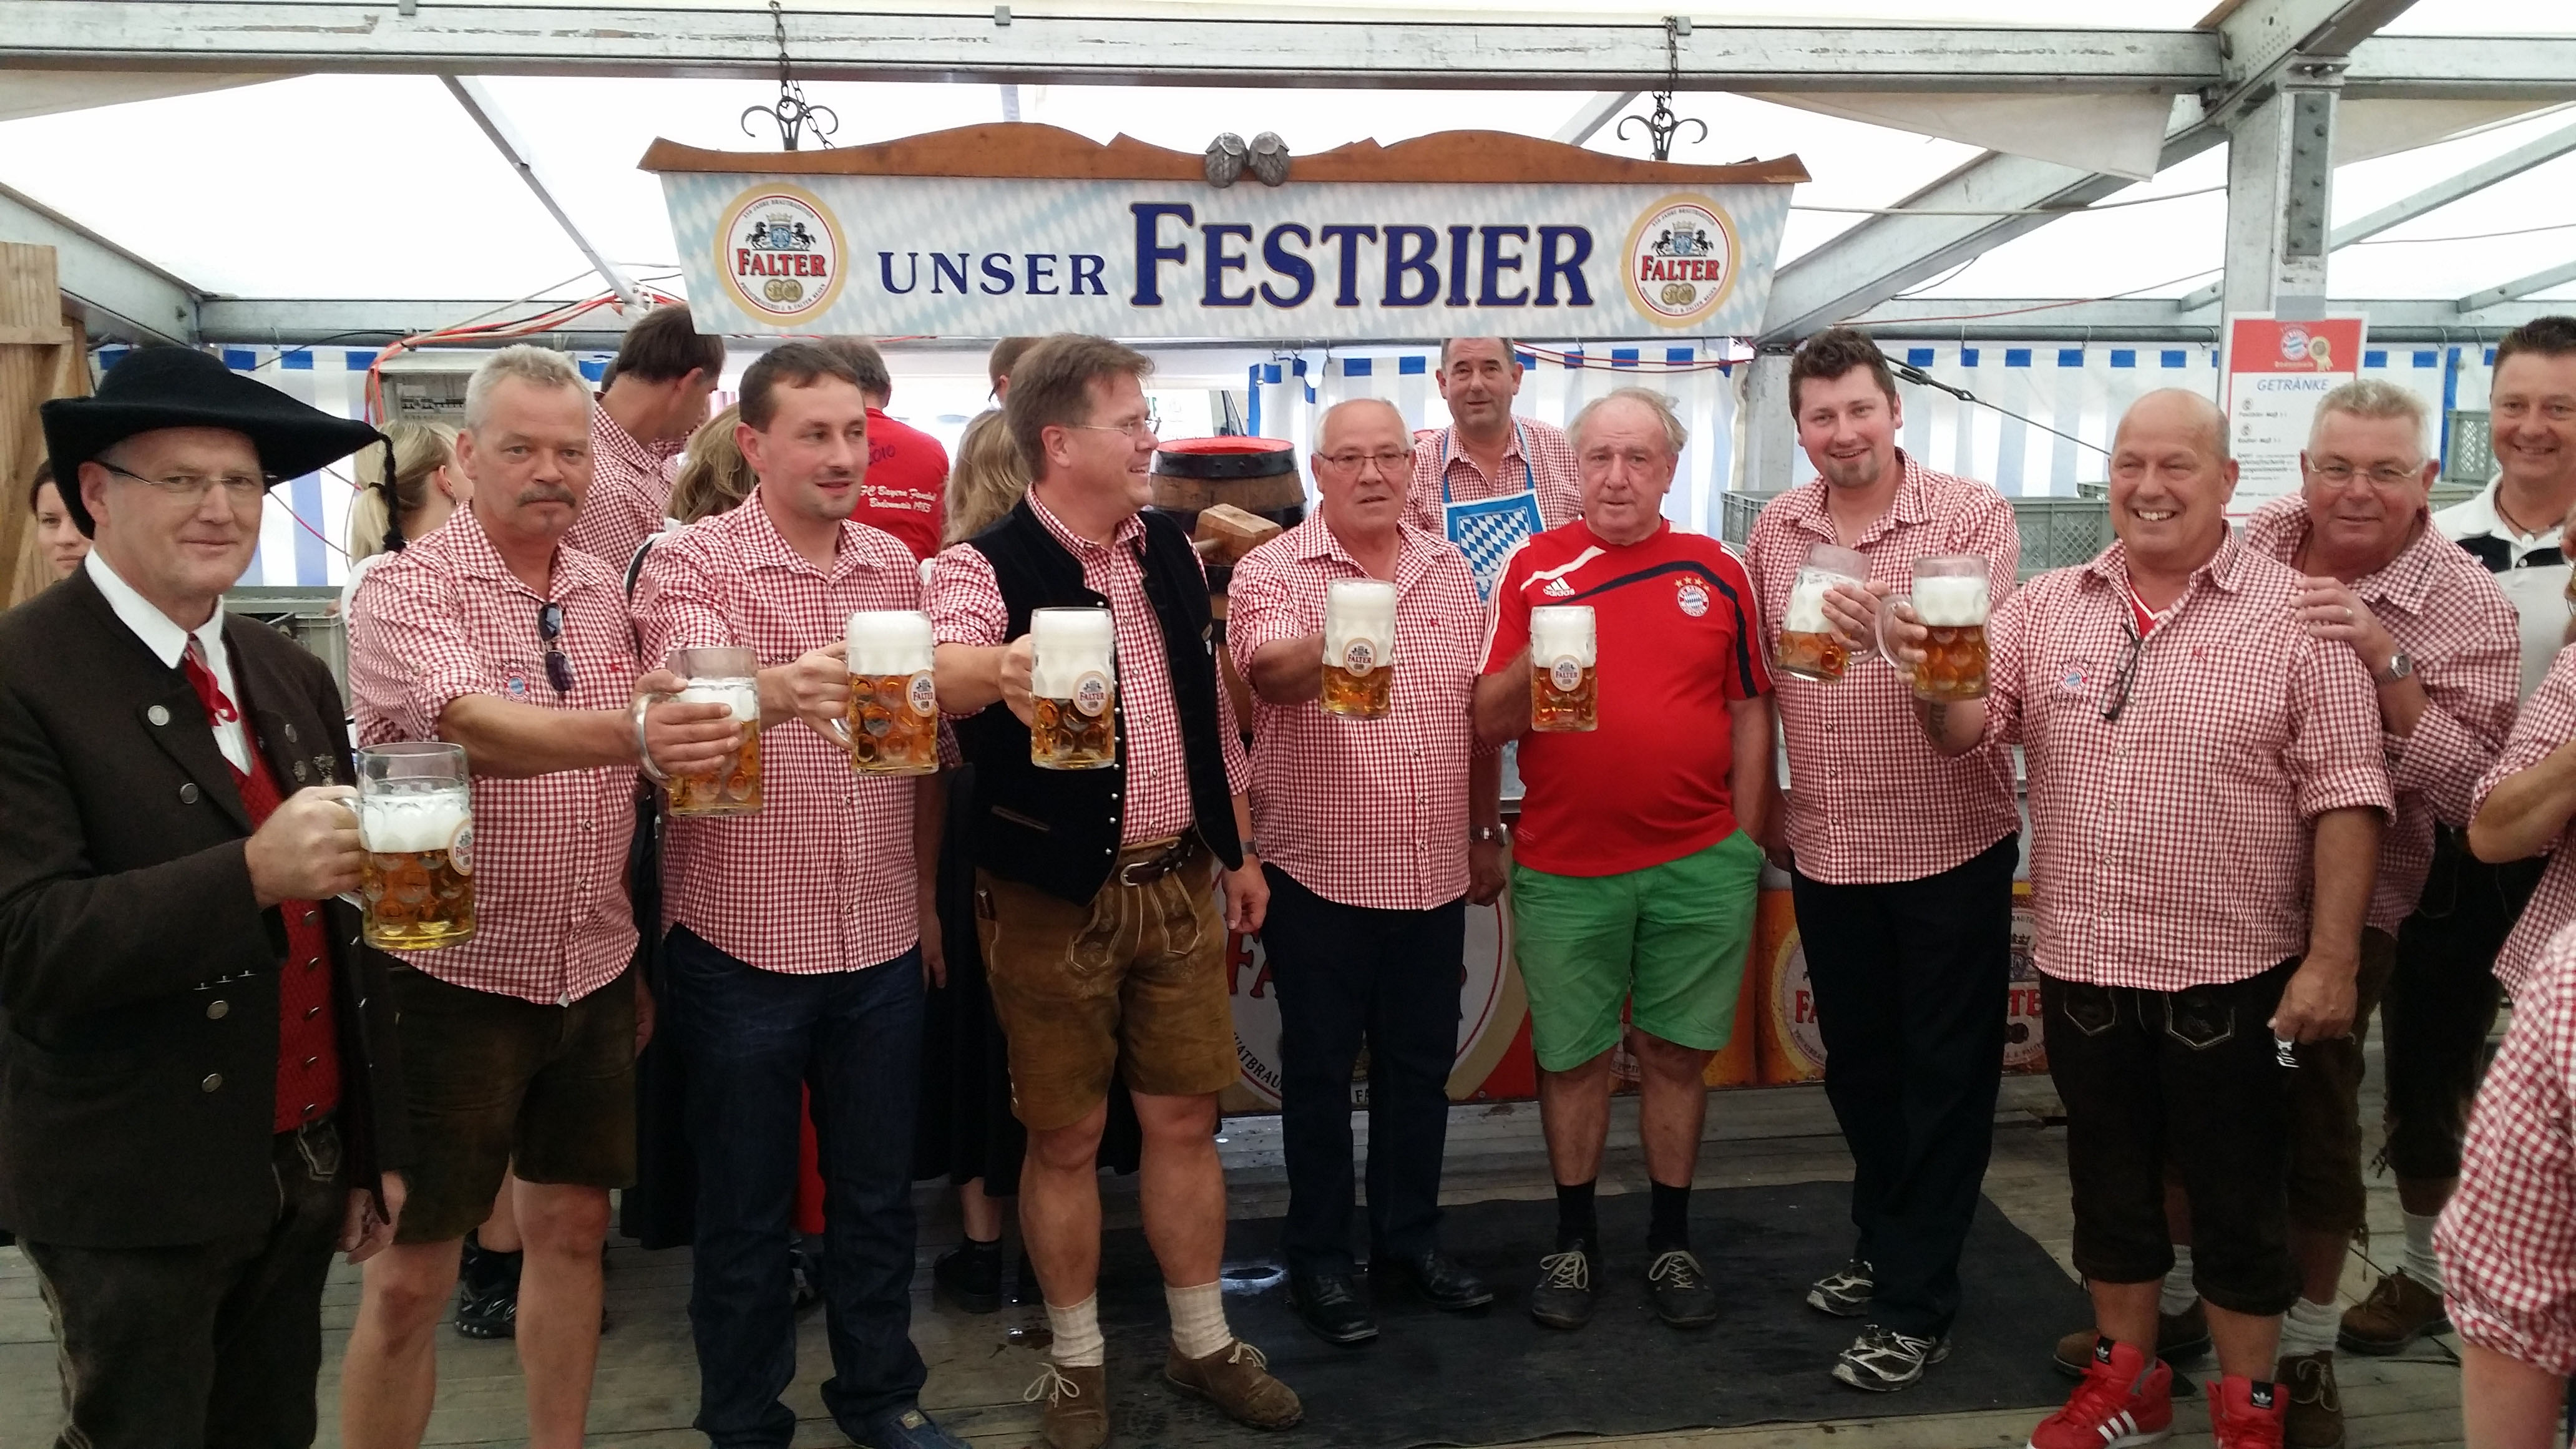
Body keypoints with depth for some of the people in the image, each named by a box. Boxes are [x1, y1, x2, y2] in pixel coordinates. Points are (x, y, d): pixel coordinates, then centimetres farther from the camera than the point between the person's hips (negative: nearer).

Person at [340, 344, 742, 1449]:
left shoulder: (605, 594, 6)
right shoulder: (409, 593, -11)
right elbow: (477, 727, -31)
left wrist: (634, 954, 12)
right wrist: (630, 733, -49)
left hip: (593, 974, 5)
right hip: (456, 976, -5)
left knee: (573, 1228, 15)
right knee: (411, 1278, 4)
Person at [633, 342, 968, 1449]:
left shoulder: (895, 565, 6)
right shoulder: (693, 562, -9)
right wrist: (781, 690, -50)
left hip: (884, 941, 4)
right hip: (744, 941, -4)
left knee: (877, 1191, 17)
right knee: (746, 1204, 12)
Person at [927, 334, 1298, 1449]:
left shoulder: (1168, 549, 7)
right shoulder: (989, 565, -12)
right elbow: (944, 668, -34)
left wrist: (1237, 847, 16)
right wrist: (999, 670, -57)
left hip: (1179, 885, 5)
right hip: (1054, 897, -5)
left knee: (1184, 1118, 13)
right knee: (1067, 1137, 8)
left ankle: (1203, 1342, 31)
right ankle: (1076, 1359, 28)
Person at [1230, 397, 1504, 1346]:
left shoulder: (1449, 572, 8)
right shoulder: (1273, 571, -8)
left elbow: (1481, 710, 14)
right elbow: (1264, 669, -28)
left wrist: (1488, 831, 15)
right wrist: (1325, 648, -50)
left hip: (1434, 874, 5)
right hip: (1319, 874, -4)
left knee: (1420, 1064, 15)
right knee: (1320, 1071, 8)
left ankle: (1409, 1239, 32)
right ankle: (1318, 1259, 23)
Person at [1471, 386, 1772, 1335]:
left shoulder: (1716, 573, 5)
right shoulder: (1532, 568, 2)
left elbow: (1749, 714, 9)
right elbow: (1488, 722, -1)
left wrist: (1743, 843, 6)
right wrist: (1536, 660, -20)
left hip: (1698, 864, 1)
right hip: (1565, 867, -1)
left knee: (1676, 1053, 10)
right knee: (1572, 1058, 9)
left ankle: (1671, 1241, 27)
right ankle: (1574, 1241, 27)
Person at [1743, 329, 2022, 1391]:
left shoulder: (1972, 516, -9)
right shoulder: (1775, 531, 4)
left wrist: (1894, 634, -38)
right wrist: (1764, 801, 11)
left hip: (1949, 847, -4)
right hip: (1824, 849, 5)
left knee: (1945, 1079, 7)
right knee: (1856, 1066, 18)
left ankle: (1916, 1303, 18)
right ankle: (1881, 1249, 37)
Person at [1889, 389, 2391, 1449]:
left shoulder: (2293, 616, -7)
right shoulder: (2046, 607, 3)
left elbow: (2343, 796, -9)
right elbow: (1962, 733, -1)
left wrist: (2332, 960, -12)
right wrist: (1928, 669, -22)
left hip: (2230, 973, -3)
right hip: (2081, 964, 4)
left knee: (2238, 1200, 12)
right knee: (2109, 1185, 18)